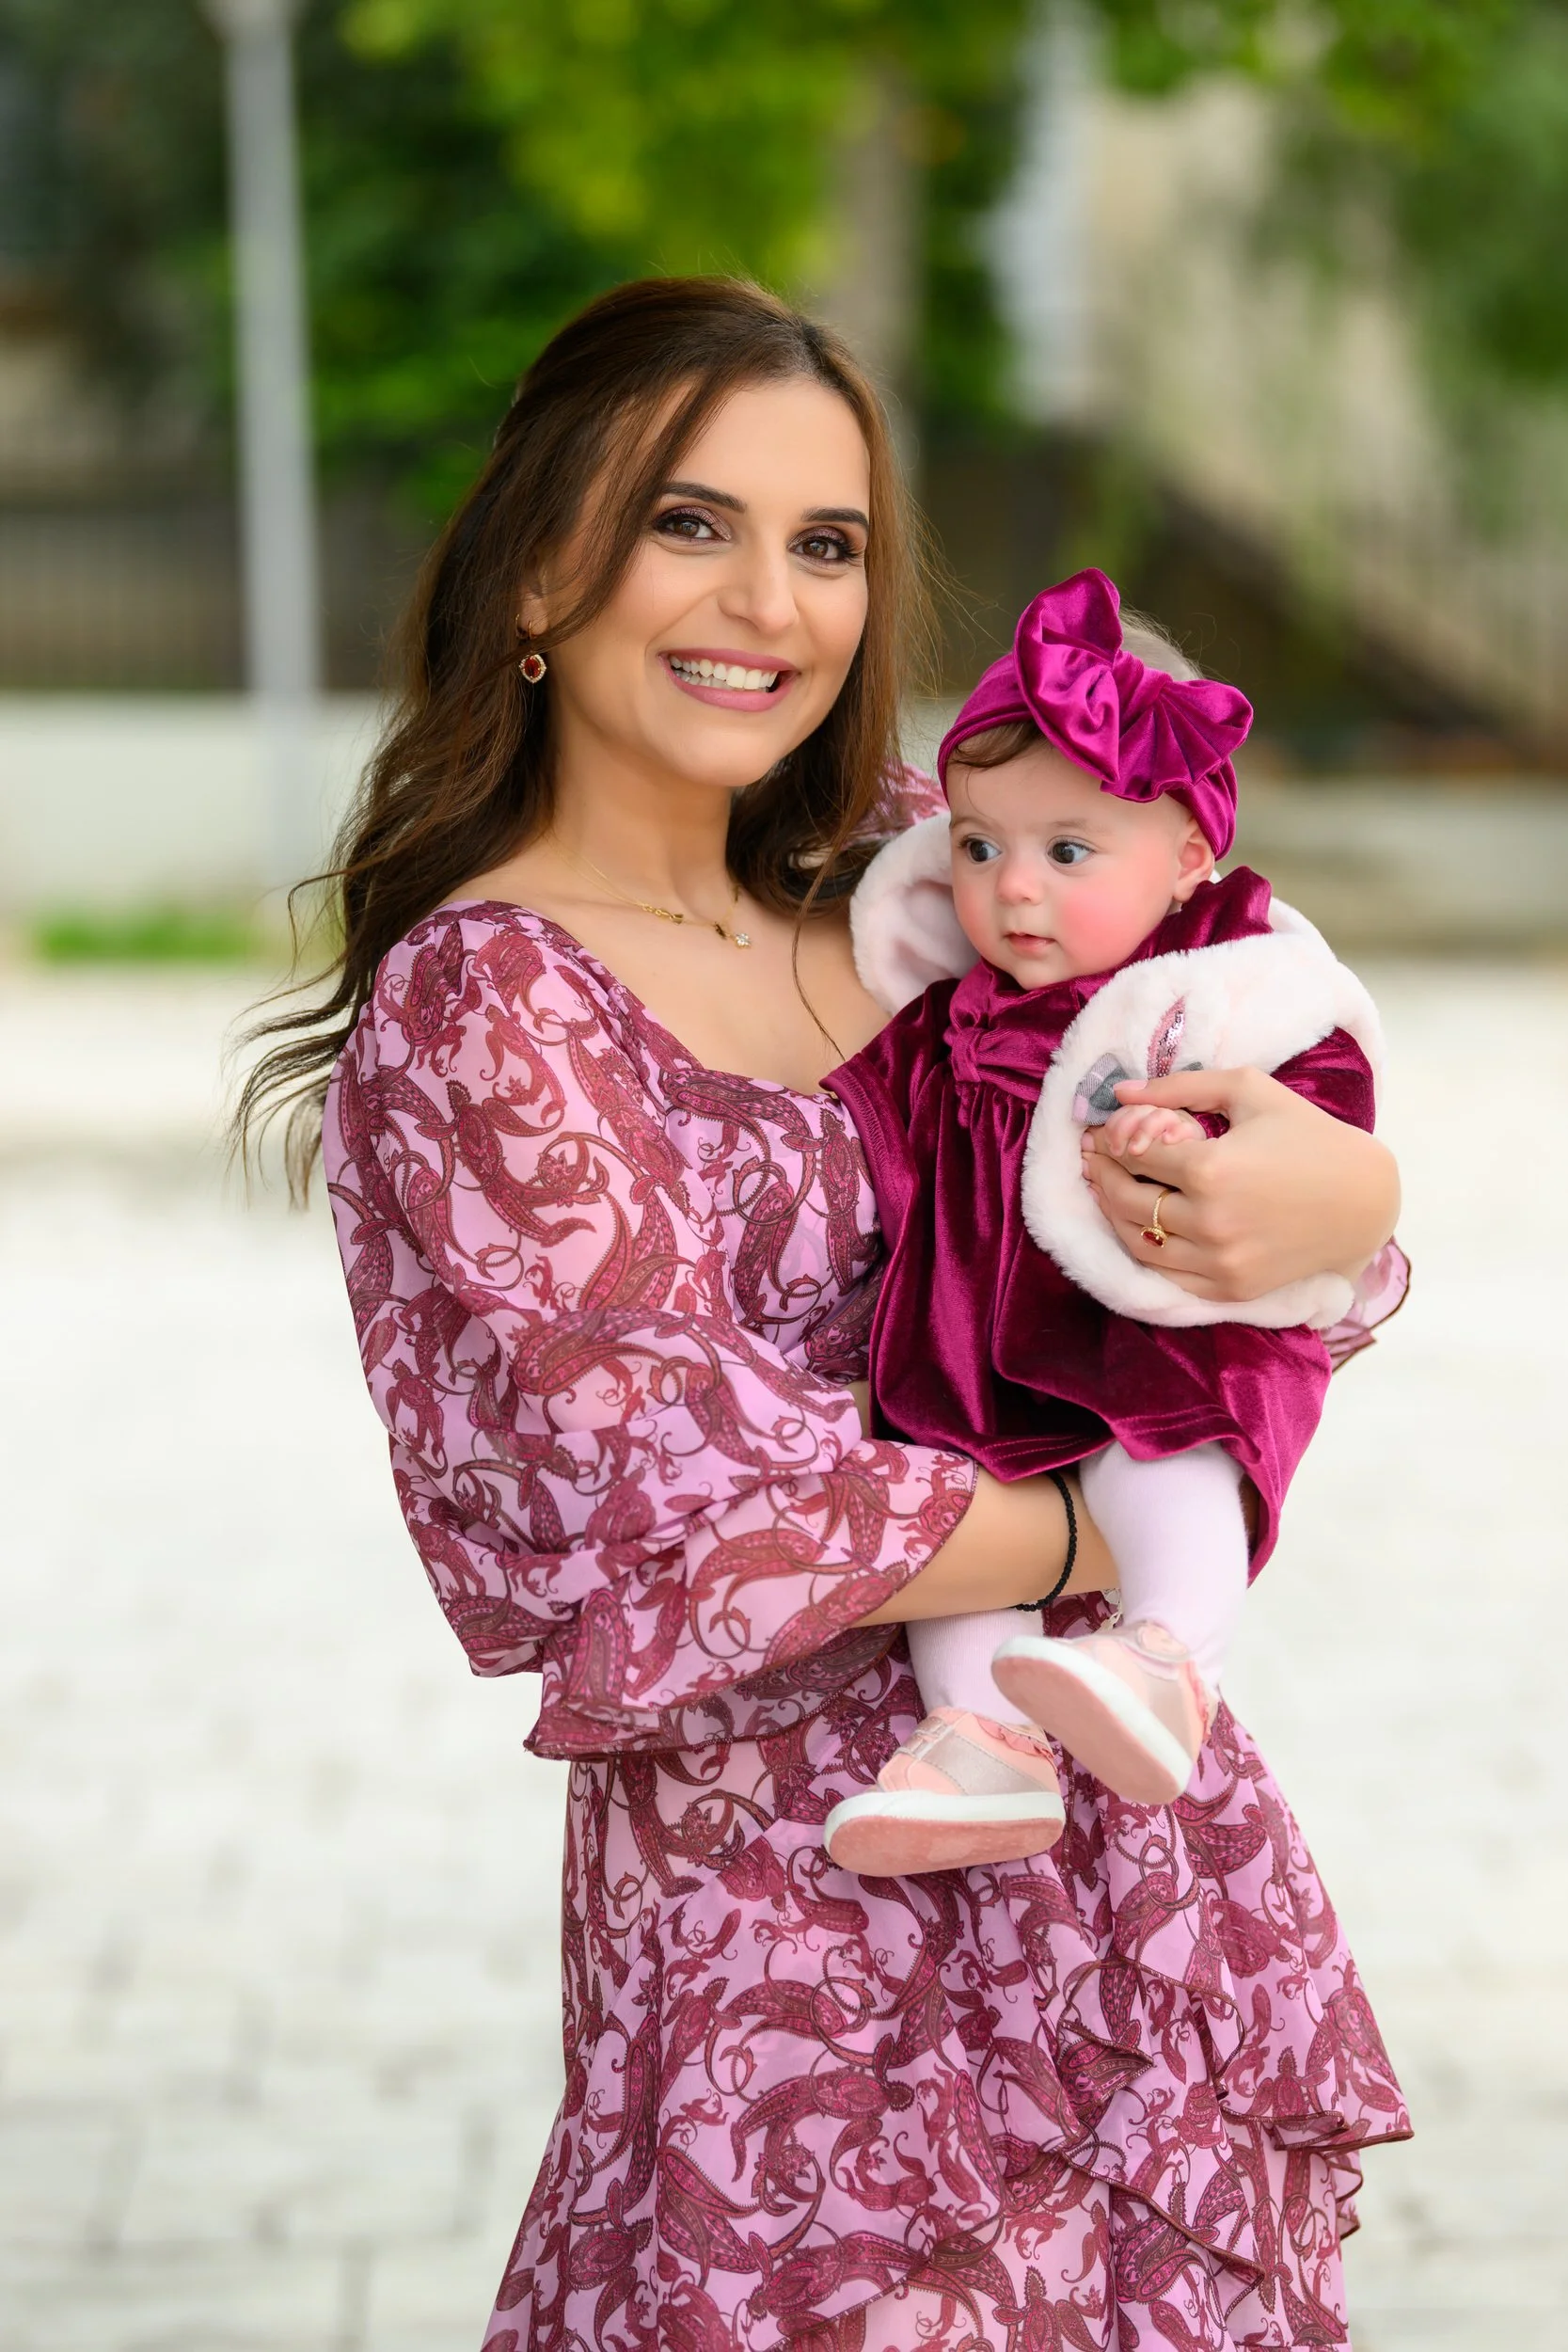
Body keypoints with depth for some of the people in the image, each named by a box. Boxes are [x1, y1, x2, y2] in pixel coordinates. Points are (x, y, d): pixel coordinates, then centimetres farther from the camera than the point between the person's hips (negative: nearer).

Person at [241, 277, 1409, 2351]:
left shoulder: (904, 866, 5)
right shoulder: (479, 1004, -14)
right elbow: (703, 1515, -19)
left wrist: (1346, 1195, -16)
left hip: (1128, 1823, 6)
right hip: (803, 1908, -6)